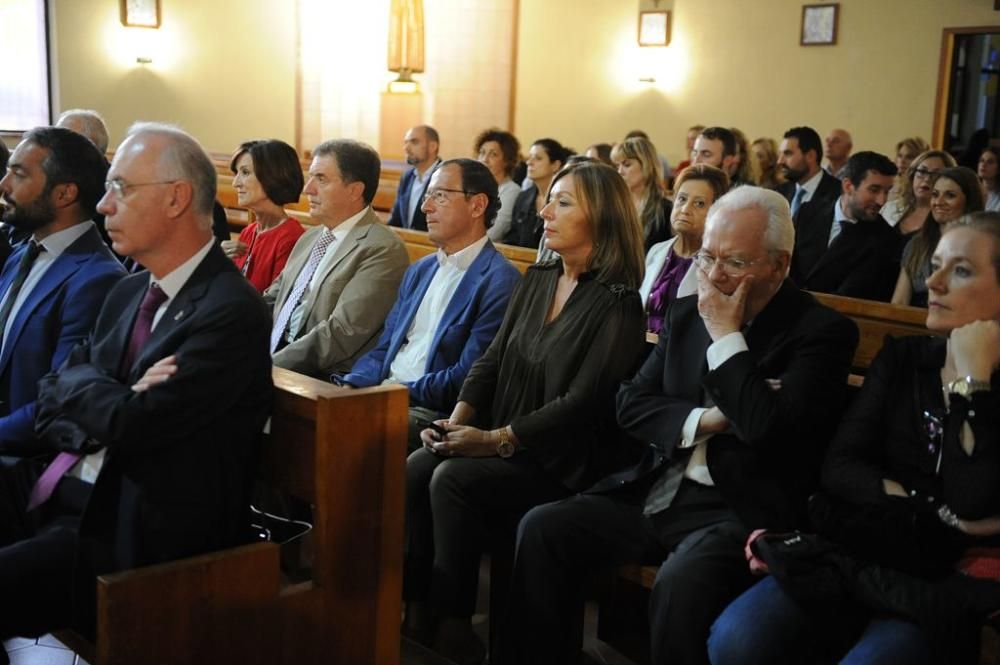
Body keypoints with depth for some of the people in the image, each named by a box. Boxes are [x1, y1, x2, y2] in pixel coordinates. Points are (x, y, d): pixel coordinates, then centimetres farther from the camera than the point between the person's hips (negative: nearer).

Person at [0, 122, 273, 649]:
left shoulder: (231, 312, -17)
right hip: (80, 496, 8)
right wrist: (107, 405, -10)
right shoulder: (128, 292, 12)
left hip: (145, 543, -8)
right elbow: (52, 397, 11)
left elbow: (134, 425, -22)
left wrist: (80, 388, -3)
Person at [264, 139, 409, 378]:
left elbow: (342, 335, -18)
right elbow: (271, 302, 19)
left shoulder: (383, 250, -11)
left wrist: (270, 366, -18)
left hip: (327, 382, -7)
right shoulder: (309, 238, 18)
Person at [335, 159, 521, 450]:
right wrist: (350, 385, -3)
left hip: (437, 414, -7)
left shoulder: (500, 281, -9)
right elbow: (384, 349, 17)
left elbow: (466, 380, -15)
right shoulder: (419, 271, 19)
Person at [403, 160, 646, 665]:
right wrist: (460, 418, -6)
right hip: (505, 444, 7)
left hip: (563, 462, -7)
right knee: (416, 469, -17)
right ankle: (416, 607, -10)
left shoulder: (618, 303, -12)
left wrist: (495, 439, -19)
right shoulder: (536, 279, 11)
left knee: (453, 479, -25)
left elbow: (581, 401, -19)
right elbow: (492, 359, 11)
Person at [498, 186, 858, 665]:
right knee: (541, 529, -10)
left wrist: (727, 337, -13)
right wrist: (701, 421, -9)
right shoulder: (688, 312, 12)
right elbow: (630, 403, 9)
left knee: (680, 584, -34)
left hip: (739, 510, -6)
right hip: (657, 492, 6)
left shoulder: (822, 332, -7)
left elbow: (769, 429, -21)